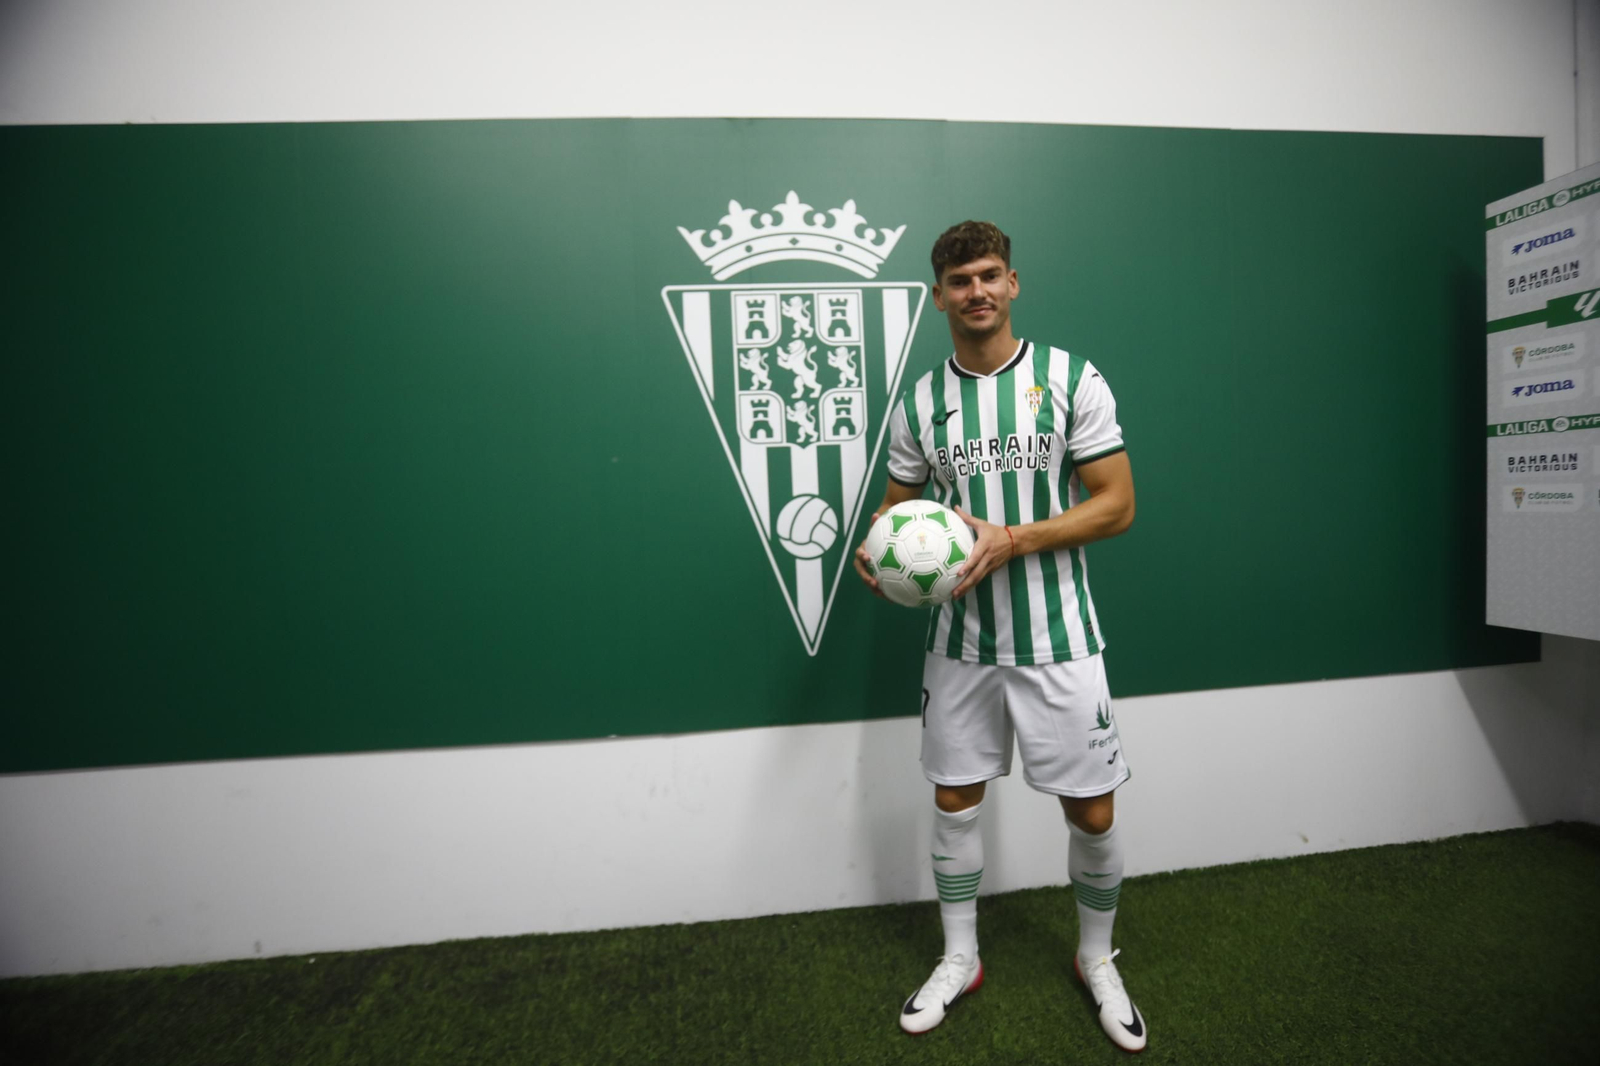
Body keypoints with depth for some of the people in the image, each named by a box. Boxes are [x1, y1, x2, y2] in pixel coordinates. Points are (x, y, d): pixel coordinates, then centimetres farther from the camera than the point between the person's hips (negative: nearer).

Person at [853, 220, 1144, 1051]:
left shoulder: (1072, 379, -5)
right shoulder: (919, 402, 3)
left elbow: (1116, 504, -7)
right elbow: (898, 503, 12)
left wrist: (1011, 539, -20)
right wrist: (875, 549, -11)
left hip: (1056, 636, -2)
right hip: (960, 635, 3)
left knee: (1091, 809, 7)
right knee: (955, 798, 13)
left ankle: (1097, 960, 37)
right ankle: (959, 959, 36)